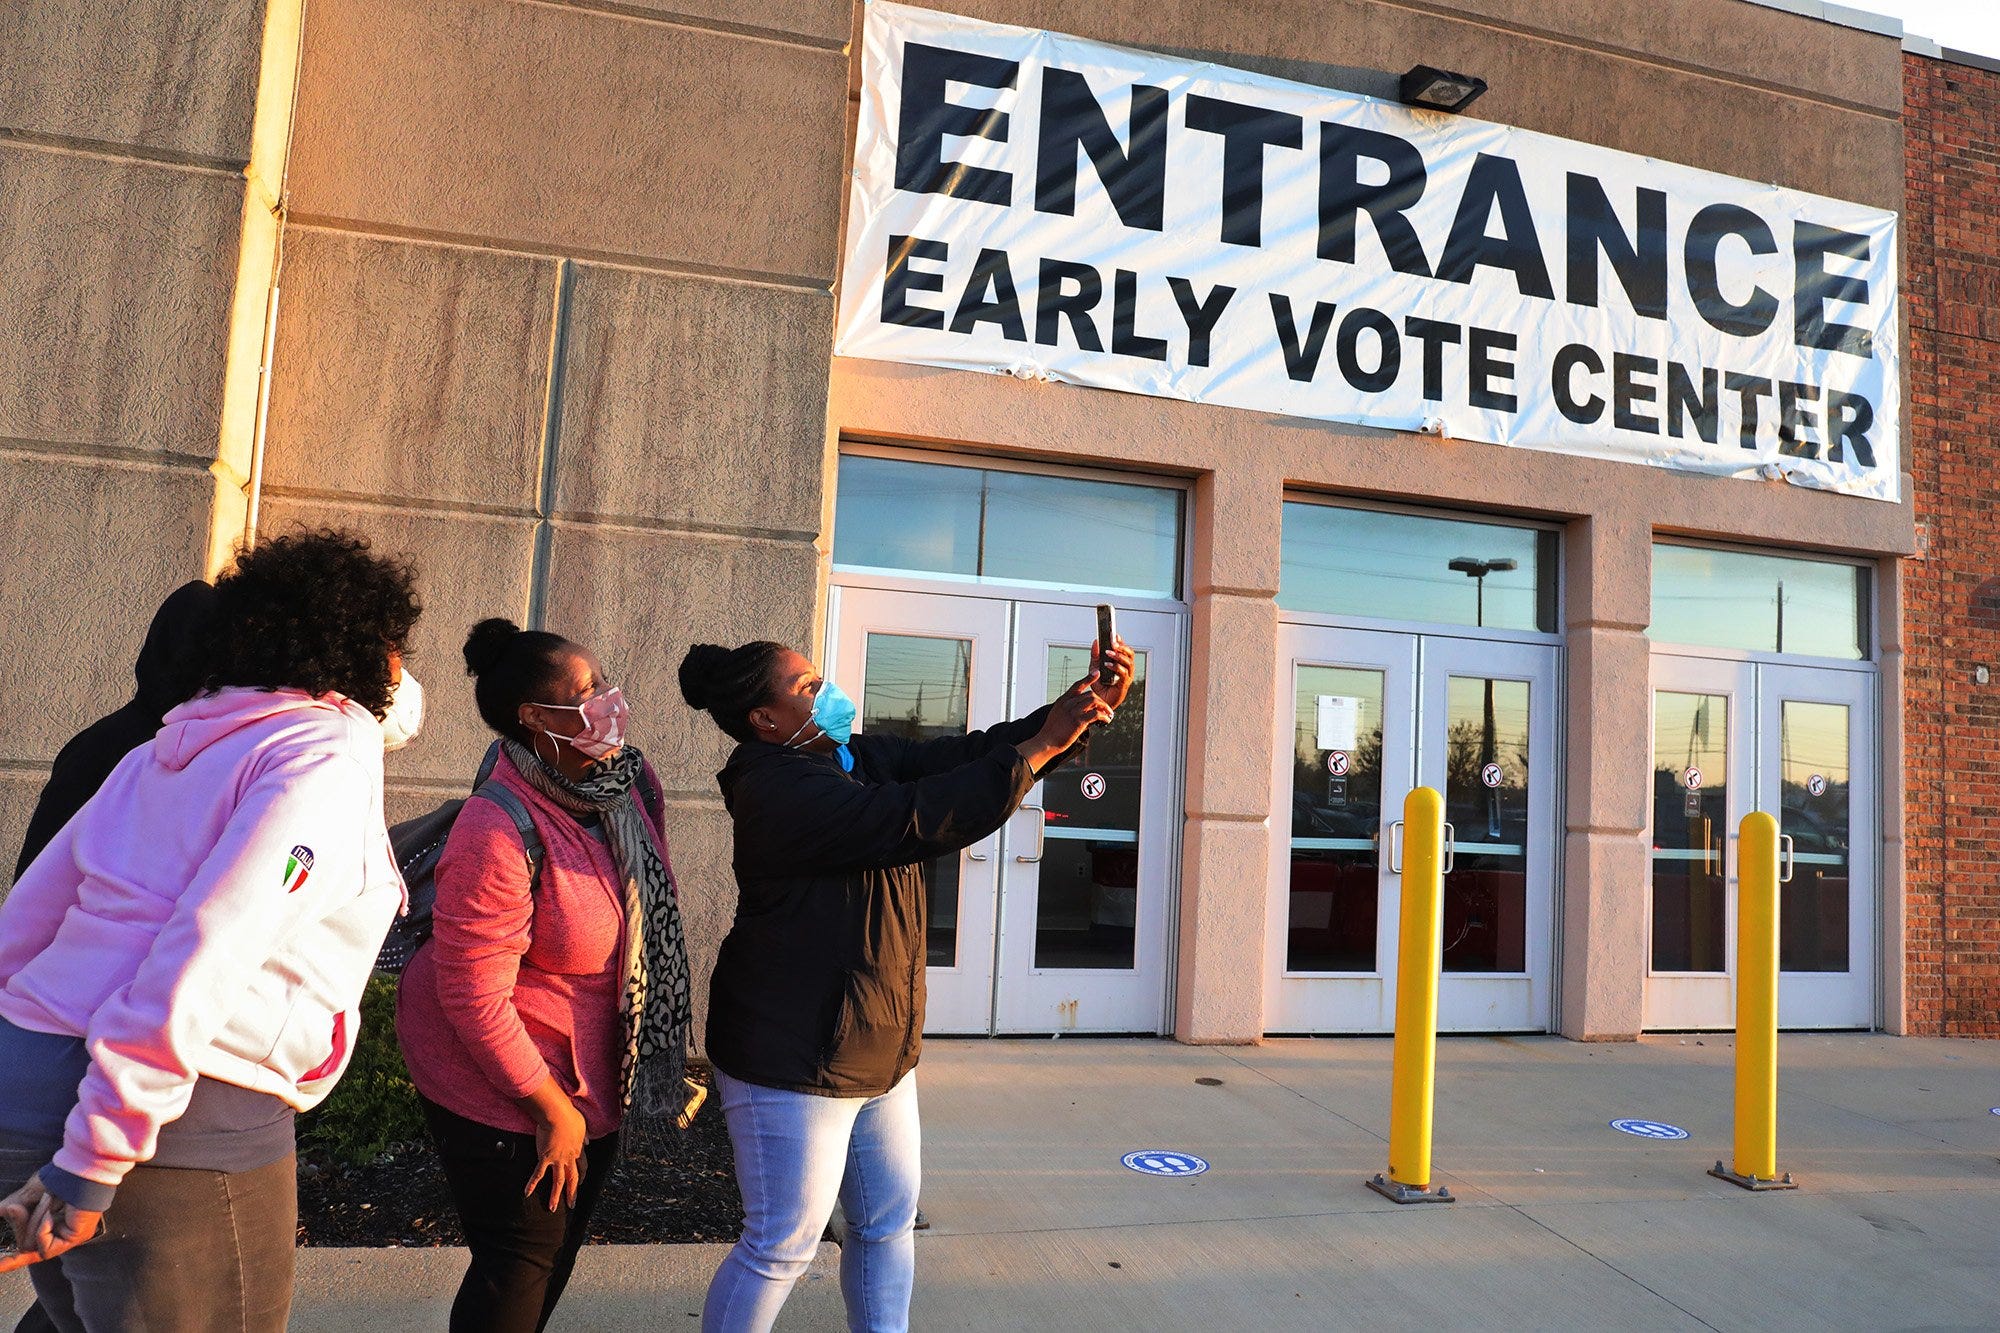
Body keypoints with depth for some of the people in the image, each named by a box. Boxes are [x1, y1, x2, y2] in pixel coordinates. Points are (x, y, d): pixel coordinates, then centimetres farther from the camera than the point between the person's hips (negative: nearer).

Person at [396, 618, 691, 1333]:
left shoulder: (632, 782, -6)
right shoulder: (498, 836, -29)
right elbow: (474, 999, -25)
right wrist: (553, 1109, -17)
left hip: (597, 1071, 8)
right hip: (501, 1085, -7)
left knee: (562, 1243, 23)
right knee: (521, 1264, 8)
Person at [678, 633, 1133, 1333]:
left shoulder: (862, 757, 5)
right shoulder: (776, 788, -22)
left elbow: (965, 755, 0)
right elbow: (916, 820, -31)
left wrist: (1079, 709, -13)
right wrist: (1043, 746, -28)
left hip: (879, 1051, 9)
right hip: (794, 1058, -9)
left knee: (888, 1222, 18)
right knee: (783, 1243, 4)